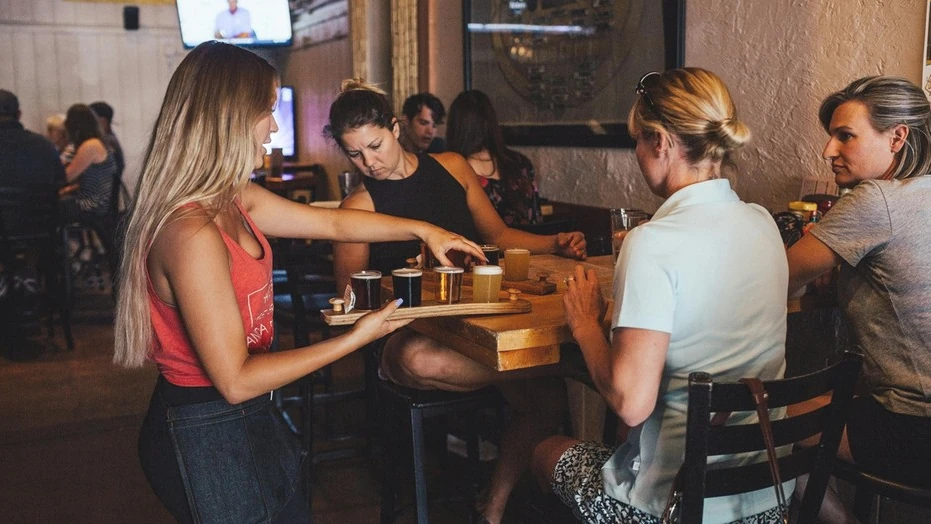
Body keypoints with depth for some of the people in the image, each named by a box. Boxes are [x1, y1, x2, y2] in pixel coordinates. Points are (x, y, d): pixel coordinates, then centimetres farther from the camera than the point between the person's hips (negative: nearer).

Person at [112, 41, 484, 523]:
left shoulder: (234, 201, 0)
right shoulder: (193, 234, -28)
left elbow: (332, 222, 13)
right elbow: (236, 381, -25)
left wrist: (423, 230, 16)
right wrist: (355, 339, -20)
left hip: (246, 422, 9)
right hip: (207, 436, -9)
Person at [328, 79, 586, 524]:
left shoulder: (453, 167, 12)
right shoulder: (359, 205, 1)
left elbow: (498, 234, 19)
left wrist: (555, 245, 3)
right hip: (412, 332, -3)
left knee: (548, 400, -21)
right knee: (419, 361, -42)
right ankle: (536, 366, -22)